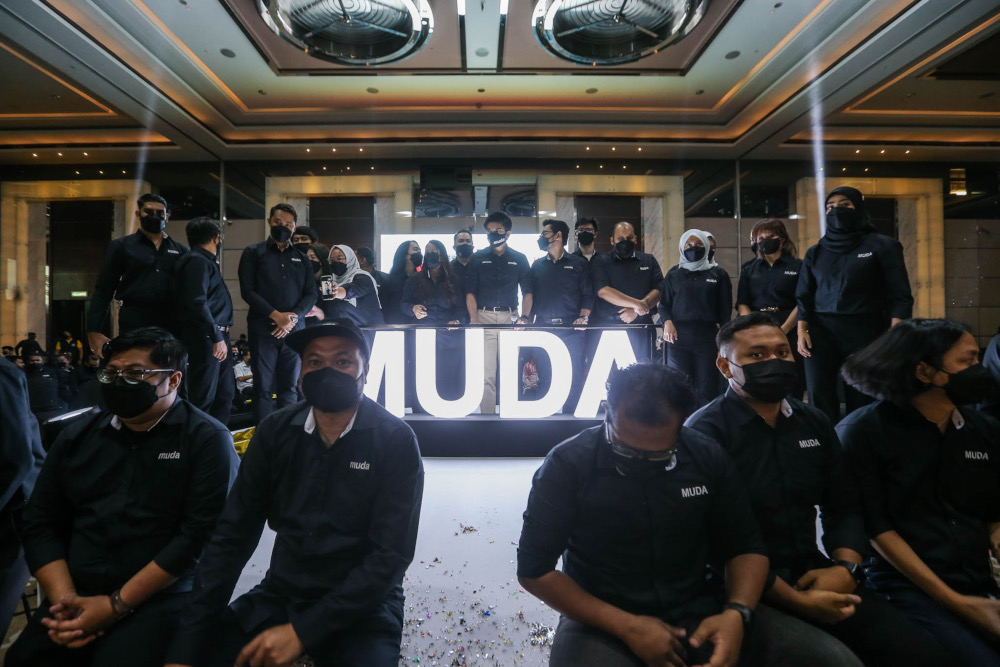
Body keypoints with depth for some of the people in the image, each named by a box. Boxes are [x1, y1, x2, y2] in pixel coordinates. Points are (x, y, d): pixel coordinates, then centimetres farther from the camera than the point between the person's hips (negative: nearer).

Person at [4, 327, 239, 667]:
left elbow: (200, 534, -14)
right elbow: (41, 524, 10)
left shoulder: (208, 440, -8)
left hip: (160, 598, -4)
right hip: (78, 596, 5)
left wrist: (117, 605, -13)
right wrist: (66, 600, -4)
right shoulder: (78, 436, 11)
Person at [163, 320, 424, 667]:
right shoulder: (275, 433, -2)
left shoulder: (396, 441, -15)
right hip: (280, 594, 4)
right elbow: (233, 535, -3)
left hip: (362, 605, -3)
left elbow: (391, 555, -17)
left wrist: (302, 630, -20)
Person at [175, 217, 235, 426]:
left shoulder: (207, 260, 19)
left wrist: (221, 336, 14)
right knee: (203, 397, -4)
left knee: (224, 394, 13)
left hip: (217, 337, 10)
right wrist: (217, 337, -22)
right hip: (206, 338, -10)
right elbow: (197, 303, -20)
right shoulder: (197, 261, -10)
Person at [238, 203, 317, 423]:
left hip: (295, 330, 3)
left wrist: (293, 318, -9)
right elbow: (248, 290, -2)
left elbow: (311, 294, 9)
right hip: (263, 329, -2)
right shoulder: (253, 253, 8)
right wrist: (276, 315, -13)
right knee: (263, 387, -1)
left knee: (290, 387, 4)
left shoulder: (302, 259, 17)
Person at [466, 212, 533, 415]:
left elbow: (527, 292, 9)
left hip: (510, 318, 1)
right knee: (487, 374, -4)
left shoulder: (519, 259, 11)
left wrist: (523, 317, -7)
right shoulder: (478, 258, 9)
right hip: (484, 317, -1)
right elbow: (470, 292, 5)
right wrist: (474, 319, -9)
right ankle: (487, 413, 0)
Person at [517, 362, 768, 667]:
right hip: (601, 621, -4)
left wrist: (737, 614, -15)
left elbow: (746, 547, 6)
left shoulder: (707, 458, -4)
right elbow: (534, 569, -10)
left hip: (697, 612, 4)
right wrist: (627, 627, -16)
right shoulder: (568, 465, -15)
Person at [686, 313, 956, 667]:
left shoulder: (814, 423, 10)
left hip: (814, 577, 7)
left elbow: (844, 507, 13)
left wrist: (846, 566, -5)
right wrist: (796, 600, -17)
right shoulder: (706, 432, -15)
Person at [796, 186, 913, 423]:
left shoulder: (883, 246, 4)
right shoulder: (815, 252, 13)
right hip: (821, 331, 2)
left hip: (865, 332, -2)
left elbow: (899, 297, -1)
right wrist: (801, 332, -1)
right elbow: (804, 298, 12)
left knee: (861, 400, 0)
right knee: (820, 399, -5)